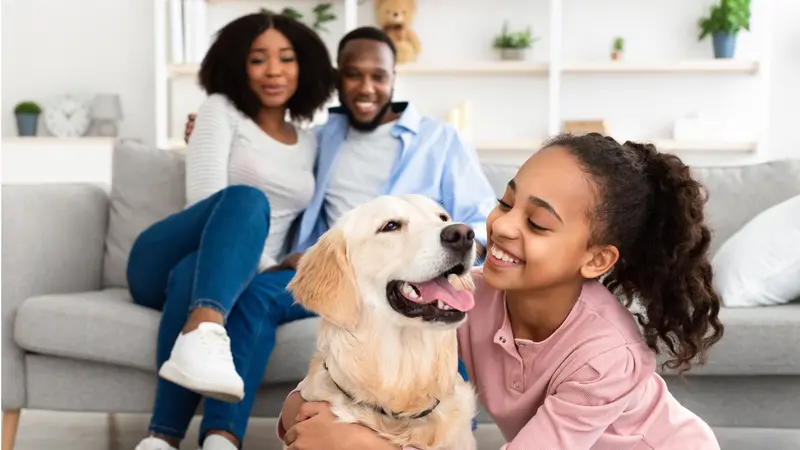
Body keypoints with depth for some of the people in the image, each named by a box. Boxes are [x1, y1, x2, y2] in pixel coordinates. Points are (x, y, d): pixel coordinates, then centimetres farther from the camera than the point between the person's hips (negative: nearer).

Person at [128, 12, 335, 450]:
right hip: (165, 261, -2)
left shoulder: (309, 142, 22)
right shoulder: (221, 110, 8)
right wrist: (269, 265, -16)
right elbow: (206, 199, -6)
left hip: (240, 279, 3)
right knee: (247, 199, -35)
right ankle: (201, 336, -63)